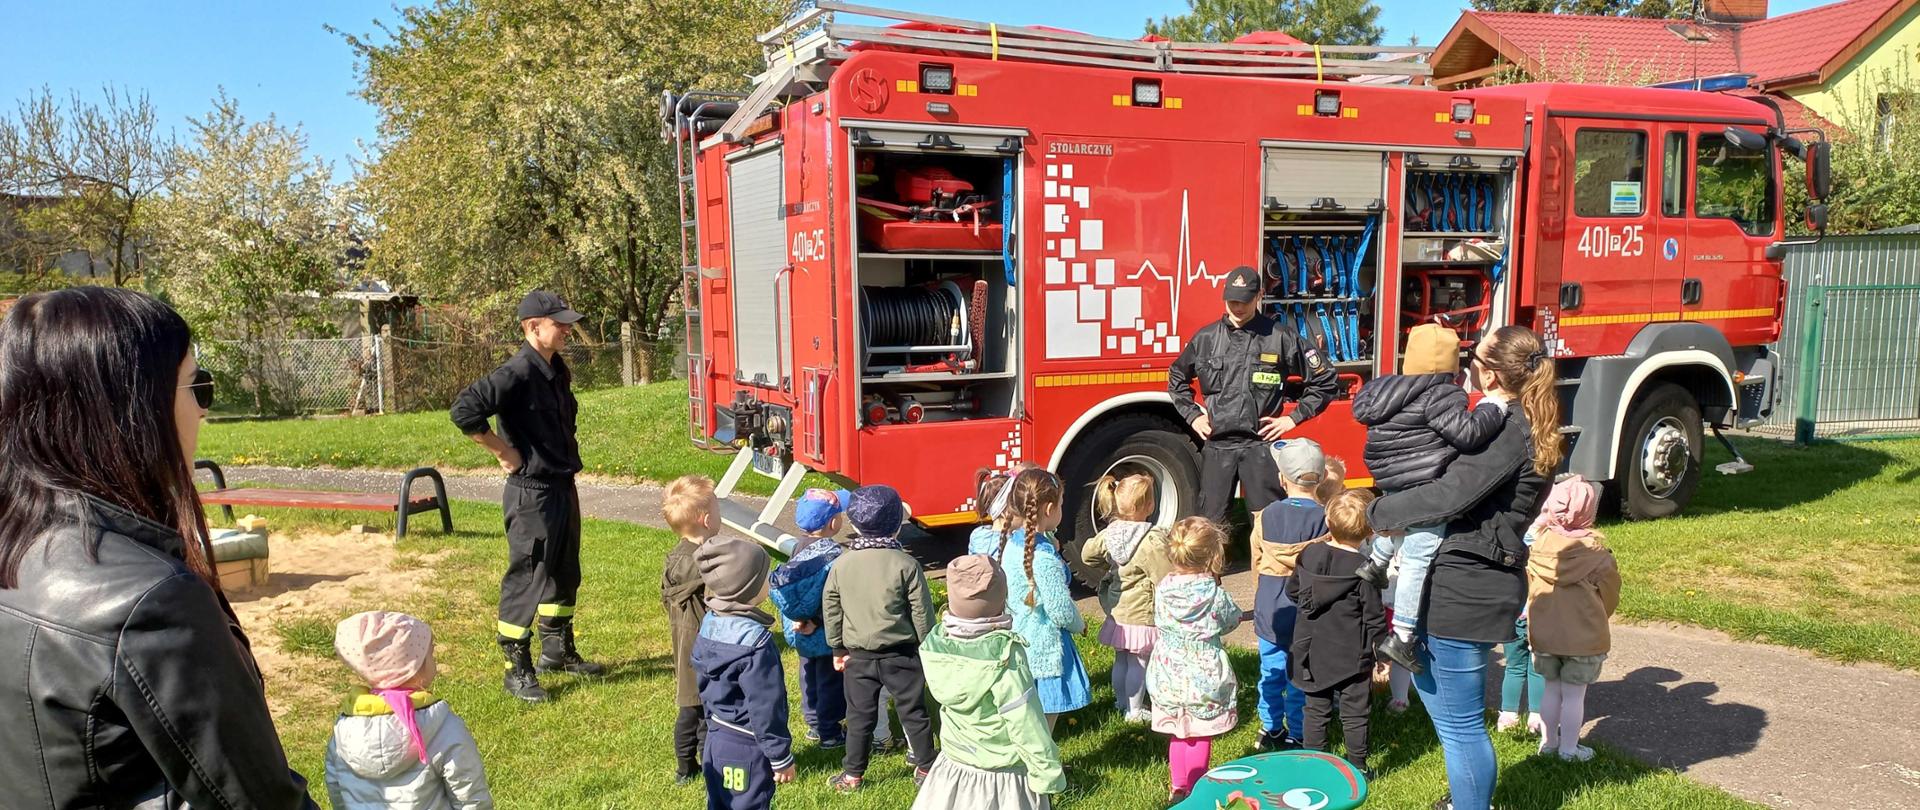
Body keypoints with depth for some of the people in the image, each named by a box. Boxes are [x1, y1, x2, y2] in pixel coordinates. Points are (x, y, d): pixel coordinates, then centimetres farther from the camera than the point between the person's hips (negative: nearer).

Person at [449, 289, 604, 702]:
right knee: (526, 581, 0)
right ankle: (517, 671, 11)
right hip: (532, 493, -9)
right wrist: (506, 453, -21)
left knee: (564, 575, 19)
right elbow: (464, 411, -28)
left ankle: (558, 652, 35)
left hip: (563, 487, 9)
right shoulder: (517, 373, -19)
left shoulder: (558, 370, 9)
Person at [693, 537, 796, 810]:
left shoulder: (710, 623, 0)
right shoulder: (755, 641, -27)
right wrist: (781, 756, -12)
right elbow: (765, 708, -22)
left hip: (716, 739, 9)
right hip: (746, 748, -9)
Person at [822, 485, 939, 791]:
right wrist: (927, 647, 3)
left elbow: (830, 609, 3)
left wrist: (838, 648, 14)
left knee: (859, 715, 13)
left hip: (858, 655, 2)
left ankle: (852, 774, 21)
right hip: (901, 653, -2)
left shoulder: (842, 564, -4)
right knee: (913, 711, 12)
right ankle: (925, 767, 22)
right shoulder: (905, 564, -13)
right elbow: (922, 611, -9)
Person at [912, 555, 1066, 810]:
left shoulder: (934, 645, -12)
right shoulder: (1003, 657, -27)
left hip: (953, 772, 5)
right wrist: (1048, 775, -9)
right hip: (1005, 780, -5)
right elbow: (1027, 725, -19)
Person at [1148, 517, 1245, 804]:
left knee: (1178, 734, 19)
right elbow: (1232, 620, 0)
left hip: (1169, 676, 3)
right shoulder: (1215, 594, -19)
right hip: (1205, 676, -3)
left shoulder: (1163, 589, -10)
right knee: (1201, 737, 14)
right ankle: (1197, 789, 25)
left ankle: (1178, 787, 29)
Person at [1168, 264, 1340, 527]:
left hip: (1260, 445, -2)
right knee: (1211, 523, 5)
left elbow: (1324, 380, 5)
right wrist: (1192, 416, 10)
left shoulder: (1281, 338, -1)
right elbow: (1176, 377, 22)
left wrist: (1294, 418, -1)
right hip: (1216, 445, 2)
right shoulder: (1206, 338, 6)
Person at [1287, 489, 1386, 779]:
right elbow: (1374, 616, -12)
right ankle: (1357, 768, 20)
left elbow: (1292, 590, 9)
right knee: (1354, 714, 10)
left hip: (1311, 651, 4)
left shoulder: (1308, 554, -5)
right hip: (1352, 656, -4)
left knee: (1316, 710, 15)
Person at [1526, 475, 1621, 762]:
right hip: (1583, 636, -3)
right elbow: (1610, 590, -2)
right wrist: (1599, 617, 15)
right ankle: (1569, 748, 18)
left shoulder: (1537, 540, -9)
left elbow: (1526, 587, 4)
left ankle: (1548, 741, 27)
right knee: (1574, 694, 9)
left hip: (1543, 633, 3)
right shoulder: (1593, 548, -16)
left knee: (1552, 688, 18)